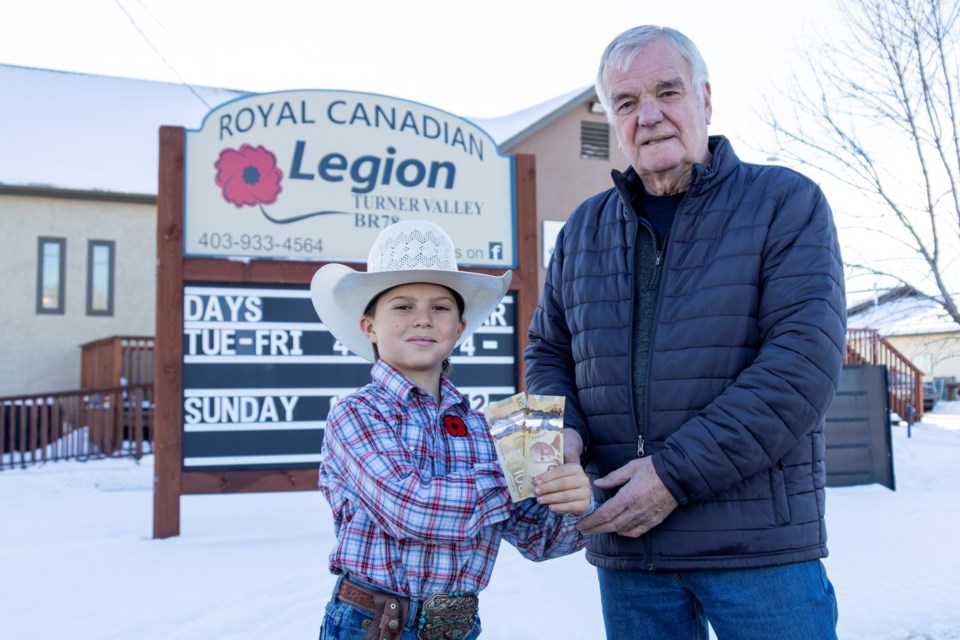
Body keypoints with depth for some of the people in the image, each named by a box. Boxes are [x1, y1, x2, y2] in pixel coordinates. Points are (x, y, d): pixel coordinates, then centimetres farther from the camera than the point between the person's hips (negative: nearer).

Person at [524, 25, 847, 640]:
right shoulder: (584, 229, 11)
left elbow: (807, 358, -14)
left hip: (761, 546, -3)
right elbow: (549, 352, 19)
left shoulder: (787, 203, -2)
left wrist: (678, 473, -19)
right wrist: (563, 431, -4)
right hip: (625, 548, 4)